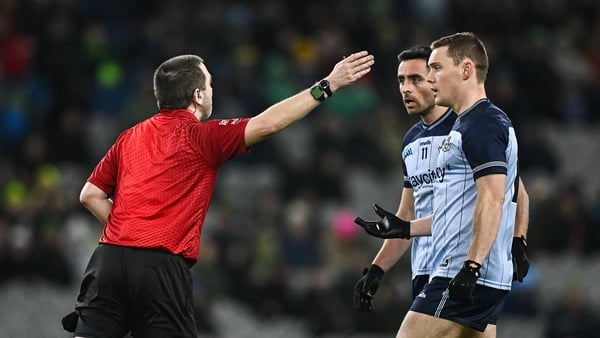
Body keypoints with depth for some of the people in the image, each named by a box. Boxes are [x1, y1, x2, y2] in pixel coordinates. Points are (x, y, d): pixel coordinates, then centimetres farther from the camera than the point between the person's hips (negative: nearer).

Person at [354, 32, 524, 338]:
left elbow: (492, 198, -21)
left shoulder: (481, 123, -10)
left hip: (465, 276, -10)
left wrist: (472, 266, -26)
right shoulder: (470, 125, 22)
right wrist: (405, 228, 25)